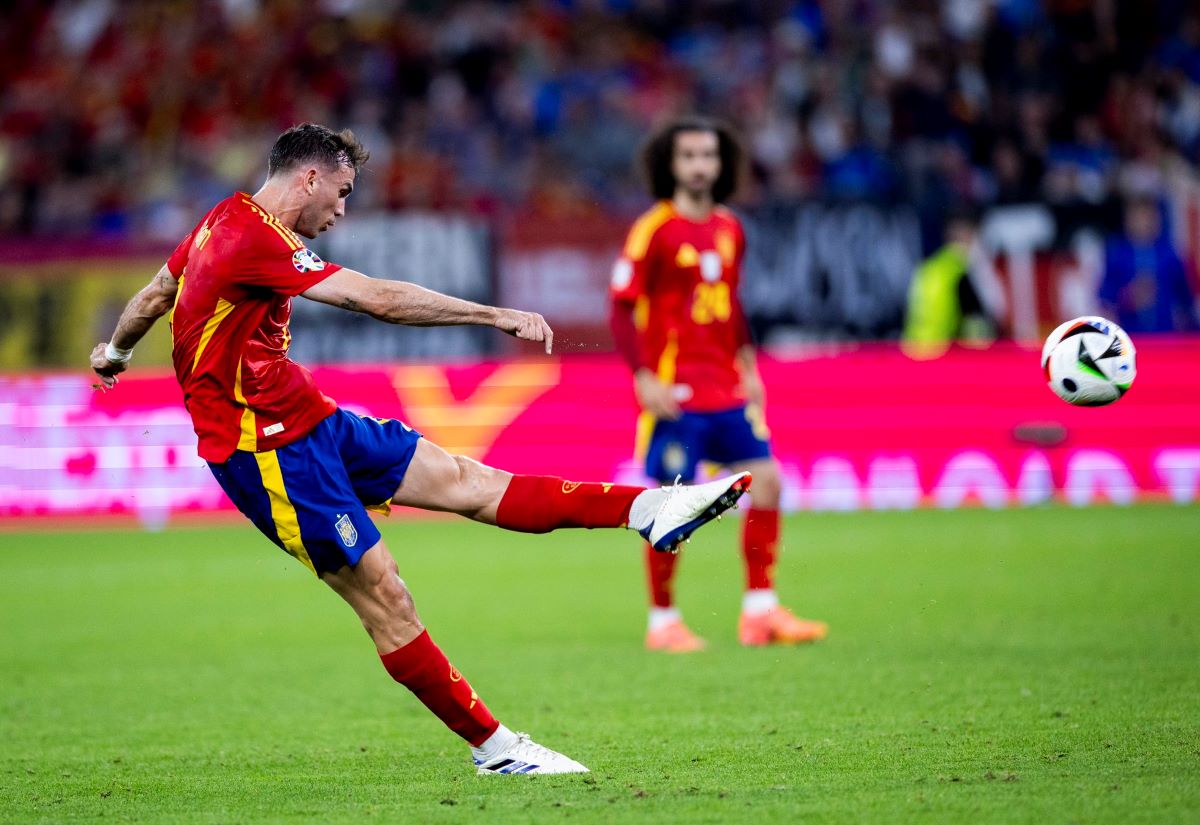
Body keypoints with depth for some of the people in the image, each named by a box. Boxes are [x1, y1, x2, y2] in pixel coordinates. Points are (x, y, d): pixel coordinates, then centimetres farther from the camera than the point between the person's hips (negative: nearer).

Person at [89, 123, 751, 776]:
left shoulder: (225, 221, 9)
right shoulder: (254, 242, -23)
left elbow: (155, 294, 26)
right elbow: (380, 300, -27)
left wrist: (116, 350, 46)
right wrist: (496, 316, -24)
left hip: (308, 421, 10)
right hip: (267, 446, -10)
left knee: (463, 480, 3)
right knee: (381, 594, -9)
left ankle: (646, 510, -3)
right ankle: (493, 746, -6)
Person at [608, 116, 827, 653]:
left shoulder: (729, 229, 12)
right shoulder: (654, 230, -8)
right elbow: (622, 310, -9)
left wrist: (748, 366, 17)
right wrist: (644, 378, -16)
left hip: (726, 389, 6)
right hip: (675, 394, -6)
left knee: (765, 479, -1)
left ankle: (760, 611, 6)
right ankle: (663, 622, 9)